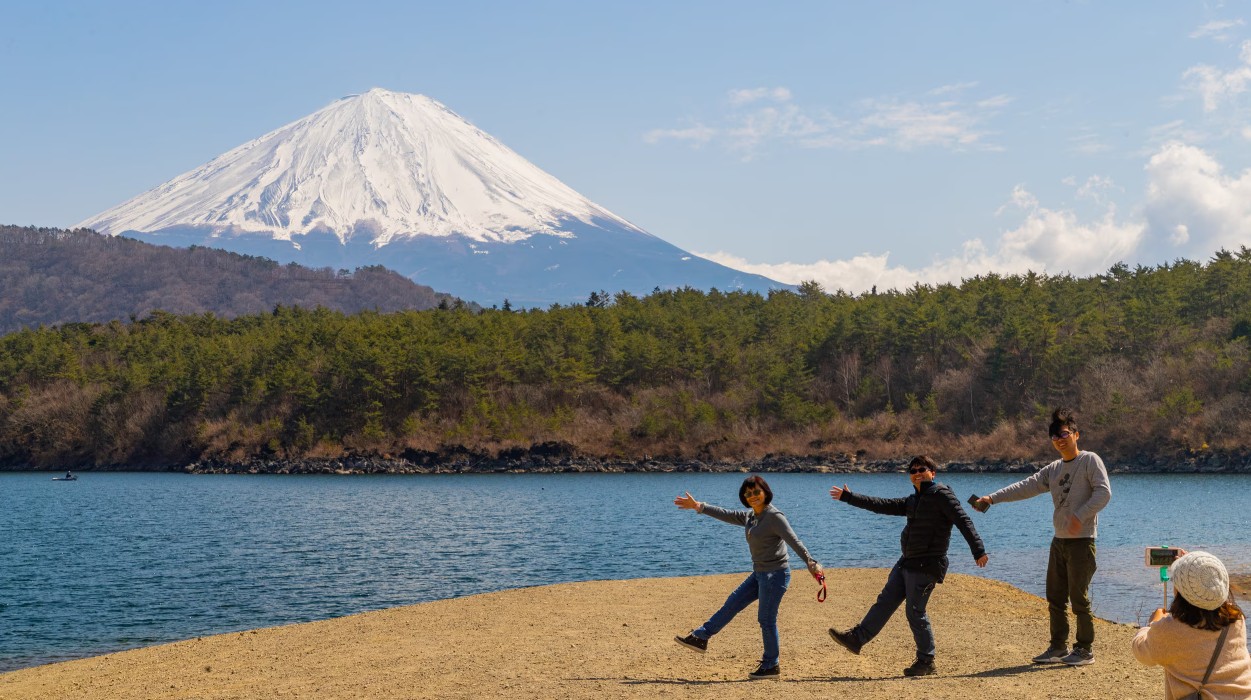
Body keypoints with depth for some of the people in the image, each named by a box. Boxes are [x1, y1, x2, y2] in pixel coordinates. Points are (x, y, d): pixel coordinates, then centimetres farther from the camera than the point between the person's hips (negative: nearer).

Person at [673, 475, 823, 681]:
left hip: (775, 574, -9)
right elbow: (726, 515, 18)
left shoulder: (774, 517, -16)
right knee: (732, 604, 12)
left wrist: (810, 562, -33)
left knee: (766, 619, -2)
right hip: (760, 573, 9)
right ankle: (700, 638, 19)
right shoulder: (750, 517, 10)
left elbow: (794, 541, -23)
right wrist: (698, 506, 19)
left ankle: (771, 666, 10)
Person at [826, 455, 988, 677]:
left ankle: (926, 661, 6)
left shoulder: (941, 494, -9)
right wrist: (849, 498, 25)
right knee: (885, 601, 9)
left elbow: (963, 521, -17)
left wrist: (978, 550, -26)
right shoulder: (914, 500, 17)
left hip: (926, 565, -8)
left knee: (915, 611, -5)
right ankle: (857, 638, 12)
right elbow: (883, 505, 23)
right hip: (907, 562, 8)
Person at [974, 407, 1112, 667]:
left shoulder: (1090, 460, -5)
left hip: (1081, 541, -8)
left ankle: (1085, 650, 5)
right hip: (1059, 540, 8)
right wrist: (992, 498, 1)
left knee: (1079, 598, -5)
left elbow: (1103, 492, -14)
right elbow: (1026, 487, 10)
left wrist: (1080, 516, -23)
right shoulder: (1054, 469, 16)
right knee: (1055, 598, 10)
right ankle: (1058, 647, 19)